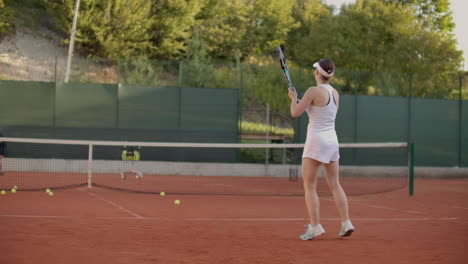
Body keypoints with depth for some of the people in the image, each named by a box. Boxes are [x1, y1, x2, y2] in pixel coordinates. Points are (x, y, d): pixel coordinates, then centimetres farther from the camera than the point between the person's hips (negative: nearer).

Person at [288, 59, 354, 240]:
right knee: (335, 185, 12)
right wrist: (305, 104, 22)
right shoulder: (335, 93, 9)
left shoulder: (314, 91, -13)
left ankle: (315, 227, -6)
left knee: (309, 187, -1)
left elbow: (295, 113, -11)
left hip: (316, 141, -7)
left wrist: (293, 98, 7)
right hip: (332, 140, 7)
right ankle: (346, 223, 8)